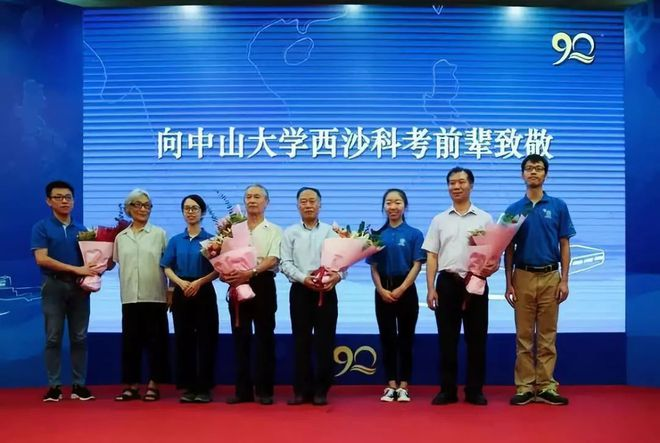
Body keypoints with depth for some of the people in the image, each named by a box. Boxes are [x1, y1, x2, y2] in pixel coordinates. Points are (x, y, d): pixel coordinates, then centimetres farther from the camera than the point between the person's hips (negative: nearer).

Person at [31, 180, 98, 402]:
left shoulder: (82, 230, 12)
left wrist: (91, 274, -7)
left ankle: (79, 385, 10)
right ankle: (54, 386, 8)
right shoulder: (41, 227, 1)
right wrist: (75, 269, -16)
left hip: (79, 287, 3)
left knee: (79, 338, 4)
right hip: (54, 286, -3)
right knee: (53, 338, 1)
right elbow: (41, 259, -11)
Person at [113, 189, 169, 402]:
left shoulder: (159, 234, 2)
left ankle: (153, 385, 11)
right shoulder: (120, 237, 9)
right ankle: (132, 385, 15)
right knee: (130, 341, 6)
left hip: (155, 296, -2)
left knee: (155, 341, 2)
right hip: (130, 297, 2)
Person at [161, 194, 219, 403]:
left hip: (204, 292, -2)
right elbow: (167, 268, 4)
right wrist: (181, 282, -14)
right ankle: (187, 386, 14)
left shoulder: (210, 239, 2)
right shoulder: (175, 240, 9)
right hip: (181, 293, 2)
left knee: (205, 338, -2)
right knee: (183, 338, 5)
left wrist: (199, 282, -18)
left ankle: (204, 387, 6)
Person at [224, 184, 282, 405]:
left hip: (263, 285, -2)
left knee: (265, 338, 1)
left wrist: (251, 272, -26)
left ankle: (264, 390, 9)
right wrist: (225, 273, -15)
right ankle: (243, 390, 13)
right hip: (237, 285, 3)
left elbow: (272, 260, -10)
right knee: (241, 338, 5)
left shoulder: (274, 230, 4)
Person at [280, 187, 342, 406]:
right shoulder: (290, 232, 9)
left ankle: (321, 390, 9)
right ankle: (302, 389, 12)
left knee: (325, 341, 0)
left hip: (326, 291, 0)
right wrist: (304, 278, -18)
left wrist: (337, 275, -23)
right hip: (300, 291, 1)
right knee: (301, 341, 4)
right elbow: (286, 263, 0)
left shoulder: (331, 231, 7)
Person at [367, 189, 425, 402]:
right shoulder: (377, 235, 6)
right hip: (383, 292, 2)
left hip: (406, 291, -2)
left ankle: (403, 387, 11)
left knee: (405, 338, 3)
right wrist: (381, 290, -10)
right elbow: (374, 267, 5)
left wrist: (400, 289, -14)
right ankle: (391, 386, 14)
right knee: (387, 339, 6)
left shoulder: (414, 234, 0)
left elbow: (416, 266, -5)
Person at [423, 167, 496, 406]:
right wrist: (431, 288, -1)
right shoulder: (439, 220, 10)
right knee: (447, 339, 4)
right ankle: (447, 390, 13)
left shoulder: (484, 219, 6)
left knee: (476, 339, 4)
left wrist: (488, 268, -17)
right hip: (447, 283, 1)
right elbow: (432, 256, 7)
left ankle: (475, 390, 14)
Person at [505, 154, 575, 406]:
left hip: (550, 276, 0)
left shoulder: (558, 206, 3)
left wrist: (564, 280, -6)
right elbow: (509, 250, 5)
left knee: (547, 336, 4)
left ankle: (546, 387, 11)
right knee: (524, 336, 4)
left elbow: (564, 245, 2)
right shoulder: (513, 210, 5)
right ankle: (524, 387, 10)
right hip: (523, 277, 1)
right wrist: (509, 283, -2)